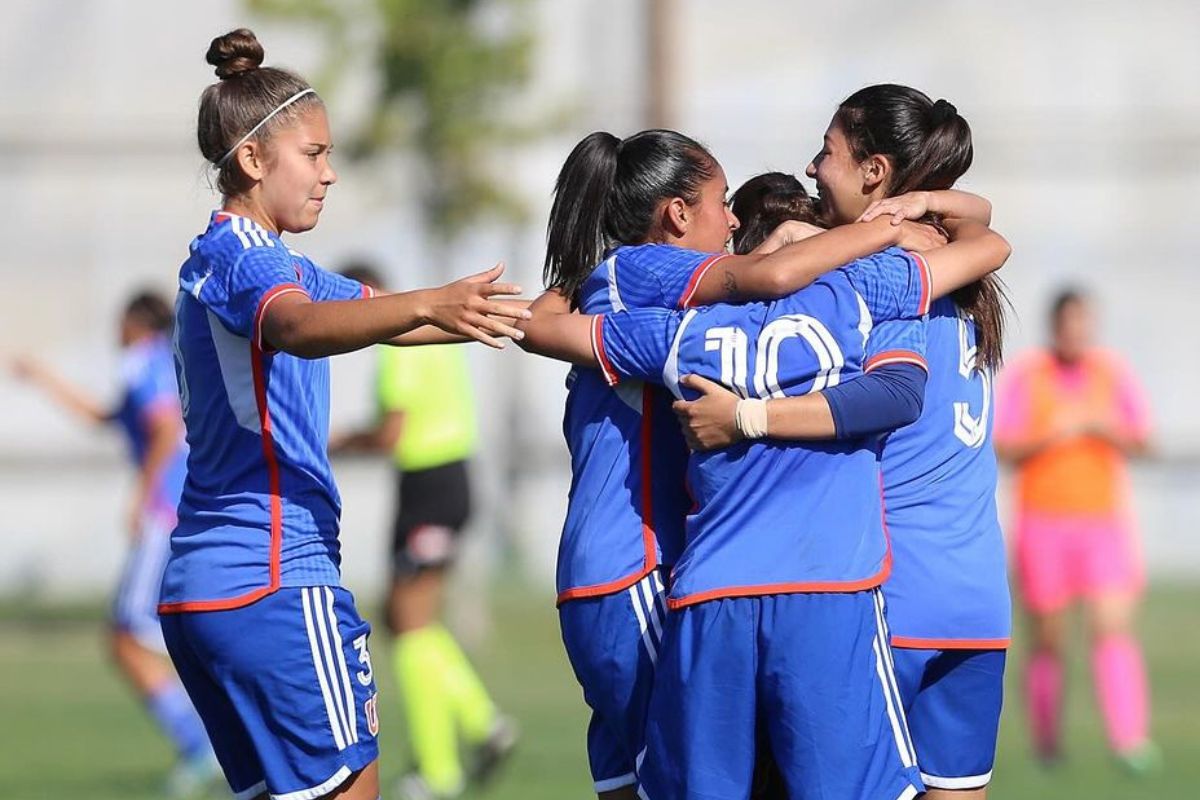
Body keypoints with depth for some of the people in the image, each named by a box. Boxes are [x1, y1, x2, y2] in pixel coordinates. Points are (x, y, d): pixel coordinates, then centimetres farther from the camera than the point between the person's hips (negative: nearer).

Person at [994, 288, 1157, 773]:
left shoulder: (1114, 375, 6)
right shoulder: (1023, 377, 0)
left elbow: (1141, 444, 5)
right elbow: (1005, 450, -5)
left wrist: (1104, 429, -14)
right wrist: (1054, 434, -19)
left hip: (1105, 519, 1)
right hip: (1044, 519, -1)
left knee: (1113, 627, -14)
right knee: (1048, 640, 4)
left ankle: (1129, 737, -22)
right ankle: (1046, 738, 22)